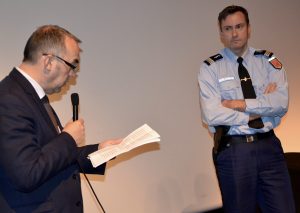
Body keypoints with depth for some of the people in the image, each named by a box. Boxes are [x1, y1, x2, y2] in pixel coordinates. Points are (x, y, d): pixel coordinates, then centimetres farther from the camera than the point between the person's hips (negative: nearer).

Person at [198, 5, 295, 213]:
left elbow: (281, 103, -8)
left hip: (269, 146, 2)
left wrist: (242, 104, -15)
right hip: (232, 150, -2)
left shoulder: (269, 61, 5)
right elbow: (212, 115, -14)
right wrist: (261, 110, -9)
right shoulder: (210, 68, -2)